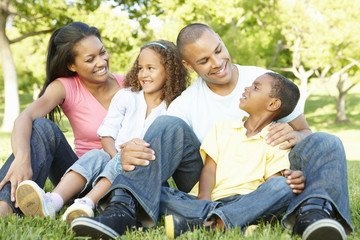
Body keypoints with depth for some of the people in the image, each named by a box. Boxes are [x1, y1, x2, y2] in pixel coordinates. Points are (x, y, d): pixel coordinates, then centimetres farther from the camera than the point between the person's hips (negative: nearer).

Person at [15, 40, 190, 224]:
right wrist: (115, 155, -16)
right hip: (114, 157, 2)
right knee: (96, 156, -29)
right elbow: (107, 134, 7)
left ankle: (87, 204, -53)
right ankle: (52, 202, -50)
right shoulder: (125, 97, 14)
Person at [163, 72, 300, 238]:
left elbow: (272, 183, 4)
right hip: (213, 199, 2)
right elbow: (209, 168, 9)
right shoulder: (222, 127, 23)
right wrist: (204, 198, -10)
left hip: (248, 201, -2)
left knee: (283, 185, -32)